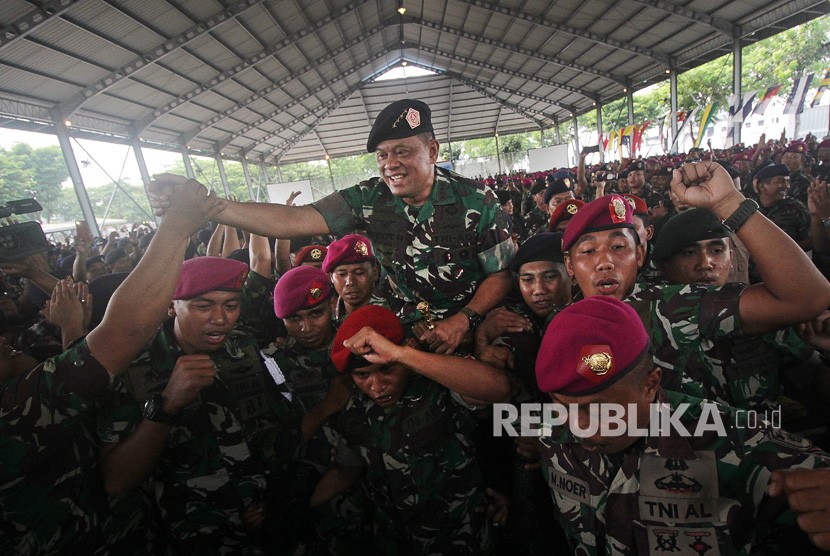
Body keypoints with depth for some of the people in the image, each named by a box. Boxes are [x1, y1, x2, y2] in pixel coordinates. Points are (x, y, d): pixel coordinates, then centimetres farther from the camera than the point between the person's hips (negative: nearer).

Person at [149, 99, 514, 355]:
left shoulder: (475, 200, -14)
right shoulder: (369, 198, -11)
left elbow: (504, 272, -9)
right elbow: (294, 221, -21)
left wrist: (464, 320, -24)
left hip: (475, 325, -1)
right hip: (409, 331, 1)